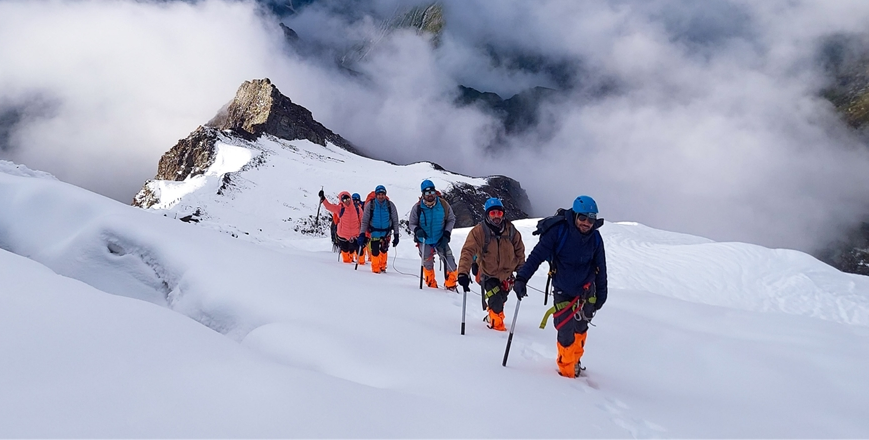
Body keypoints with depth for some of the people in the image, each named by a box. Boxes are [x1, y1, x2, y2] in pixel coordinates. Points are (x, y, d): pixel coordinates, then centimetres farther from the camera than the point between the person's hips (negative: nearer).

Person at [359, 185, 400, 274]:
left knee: (384, 250, 6)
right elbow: (365, 221, -3)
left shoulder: (390, 205, -5)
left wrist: (396, 235, 1)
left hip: (386, 232, 1)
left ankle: (382, 267, 24)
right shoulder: (370, 205, -8)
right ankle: (375, 269, 11)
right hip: (374, 232, -1)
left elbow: (395, 221, 2)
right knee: (375, 252, -5)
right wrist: (362, 234, -9)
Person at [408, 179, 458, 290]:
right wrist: (417, 230, -22)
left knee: (450, 264, -7)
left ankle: (450, 284, 13)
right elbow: (412, 223, 0)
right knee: (428, 264, 5)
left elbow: (451, 219, 4)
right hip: (424, 241, 0)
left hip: (441, 240, 1)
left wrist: (447, 234, -7)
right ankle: (431, 285, 27)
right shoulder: (417, 207, -11)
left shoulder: (443, 204, -9)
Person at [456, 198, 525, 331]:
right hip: (488, 274, -4)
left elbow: (519, 249, 5)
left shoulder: (510, 230, -9)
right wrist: (463, 272, -35)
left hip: (506, 273, 4)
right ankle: (495, 321, 9)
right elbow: (468, 251, -25)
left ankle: (492, 315, 50)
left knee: (501, 299, 19)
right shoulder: (479, 231, -20)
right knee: (496, 299, -19)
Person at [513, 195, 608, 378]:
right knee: (566, 333, -5)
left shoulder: (595, 238, -7)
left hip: (587, 291, 4)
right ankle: (567, 371, 13)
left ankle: (575, 361, 38)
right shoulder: (558, 231, -20)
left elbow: (600, 267, 5)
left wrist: (601, 293, 8)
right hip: (563, 292, -3)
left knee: (580, 328, 14)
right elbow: (537, 255, -20)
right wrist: (522, 278, -27)